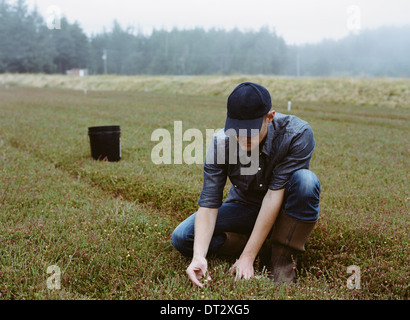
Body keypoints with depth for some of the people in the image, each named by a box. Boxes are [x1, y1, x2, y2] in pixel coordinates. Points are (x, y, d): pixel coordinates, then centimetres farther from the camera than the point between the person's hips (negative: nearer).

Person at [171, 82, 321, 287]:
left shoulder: (297, 134, -29)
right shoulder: (220, 143, -22)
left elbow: (275, 193, -31)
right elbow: (208, 203, -22)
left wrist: (247, 257, -31)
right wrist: (199, 257, -38)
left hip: (283, 209, -2)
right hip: (244, 207, 2)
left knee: (305, 180, -36)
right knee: (181, 238, -17)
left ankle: (282, 260, -19)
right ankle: (265, 248, -9)